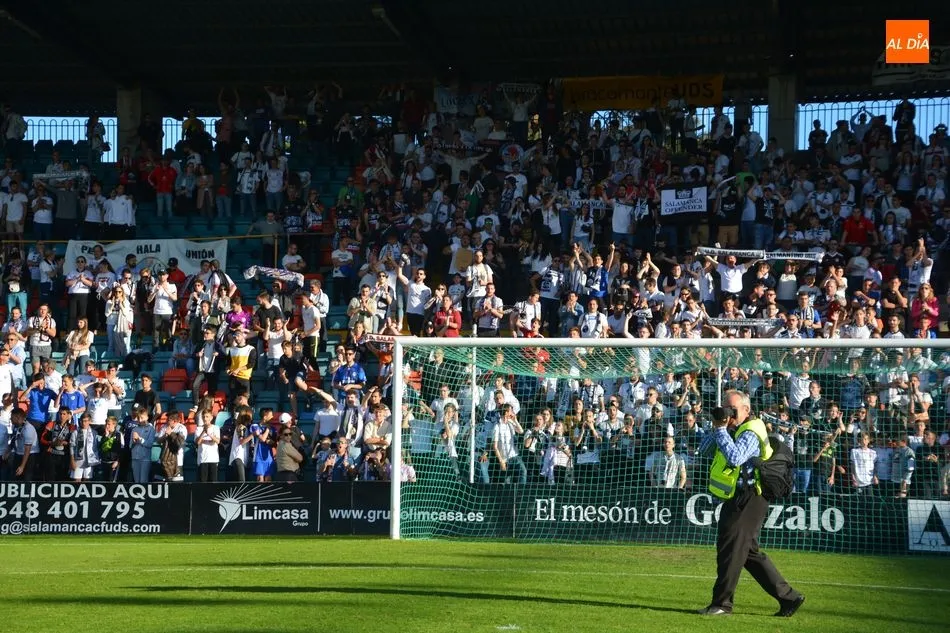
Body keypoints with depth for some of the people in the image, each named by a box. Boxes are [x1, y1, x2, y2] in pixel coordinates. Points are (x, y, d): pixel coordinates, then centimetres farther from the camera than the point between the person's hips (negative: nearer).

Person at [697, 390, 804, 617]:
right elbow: (704, 449, 13)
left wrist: (722, 429, -24)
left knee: (730, 548, -8)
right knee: (748, 553, 14)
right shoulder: (733, 429, 16)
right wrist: (716, 428, -2)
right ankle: (788, 597, 18)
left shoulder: (750, 433, -15)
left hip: (746, 502, -11)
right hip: (737, 500, 11)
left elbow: (735, 457, -33)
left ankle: (722, 603, -3)